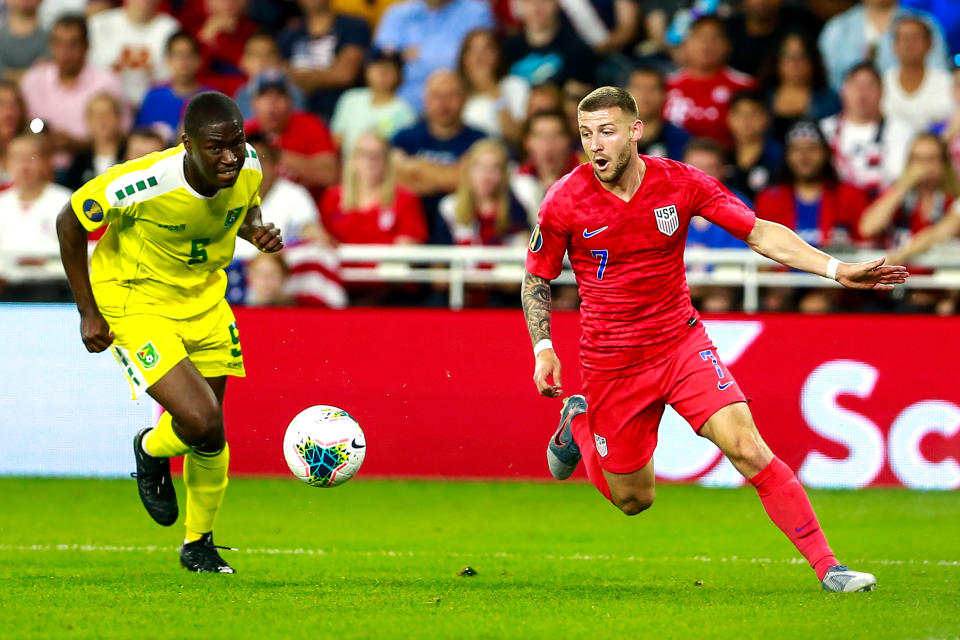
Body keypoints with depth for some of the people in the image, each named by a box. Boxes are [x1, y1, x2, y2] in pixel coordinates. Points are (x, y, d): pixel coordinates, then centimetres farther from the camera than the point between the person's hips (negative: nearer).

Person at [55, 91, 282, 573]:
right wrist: (88, 313, -14)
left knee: (211, 437, 12)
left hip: (203, 298, 6)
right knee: (201, 421, -21)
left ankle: (199, 545, 36)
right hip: (134, 303, -6)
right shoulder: (144, 184, -32)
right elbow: (69, 223, -15)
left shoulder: (247, 168, -15)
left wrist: (257, 231, -14)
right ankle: (152, 450, 16)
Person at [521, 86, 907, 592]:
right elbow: (536, 278, 3)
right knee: (634, 500, 9)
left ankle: (826, 566, -15)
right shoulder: (564, 202, -12)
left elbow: (761, 233, -7)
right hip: (609, 362, 0)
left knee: (745, 445, -19)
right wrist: (543, 349, -10)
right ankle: (578, 423, 40)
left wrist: (836, 269, -18)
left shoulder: (679, 183, -10)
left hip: (681, 342, 0)